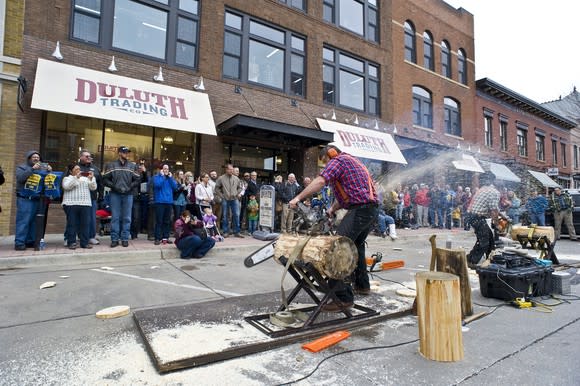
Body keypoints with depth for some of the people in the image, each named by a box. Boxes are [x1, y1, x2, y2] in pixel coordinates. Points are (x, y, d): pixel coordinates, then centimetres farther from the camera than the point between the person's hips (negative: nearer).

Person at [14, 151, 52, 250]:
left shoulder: (43, 167, 17)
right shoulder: (22, 167, 6)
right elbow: (20, 178, -13)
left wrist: (50, 171, -6)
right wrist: (32, 169, -18)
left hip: (38, 199, 4)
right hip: (25, 198, -4)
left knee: (34, 221, 5)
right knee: (23, 221, -8)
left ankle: (30, 241, 11)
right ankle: (19, 243, -6)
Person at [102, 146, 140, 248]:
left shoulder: (133, 166, 9)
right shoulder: (111, 165, 5)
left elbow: (137, 180, 7)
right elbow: (105, 179, 2)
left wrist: (130, 187, -5)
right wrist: (113, 186, -10)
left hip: (128, 195, 1)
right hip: (115, 194, -1)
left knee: (127, 218, 4)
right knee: (115, 217, 2)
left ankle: (125, 238, 11)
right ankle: (114, 239, 9)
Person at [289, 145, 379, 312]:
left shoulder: (338, 161, 0)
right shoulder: (354, 162, 29)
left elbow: (320, 181, -17)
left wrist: (298, 197, -17)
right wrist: (331, 209, 14)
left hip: (360, 209, -10)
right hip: (372, 209, 10)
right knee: (357, 245, 25)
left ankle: (343, 297, -19)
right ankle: (362, 285, 37)